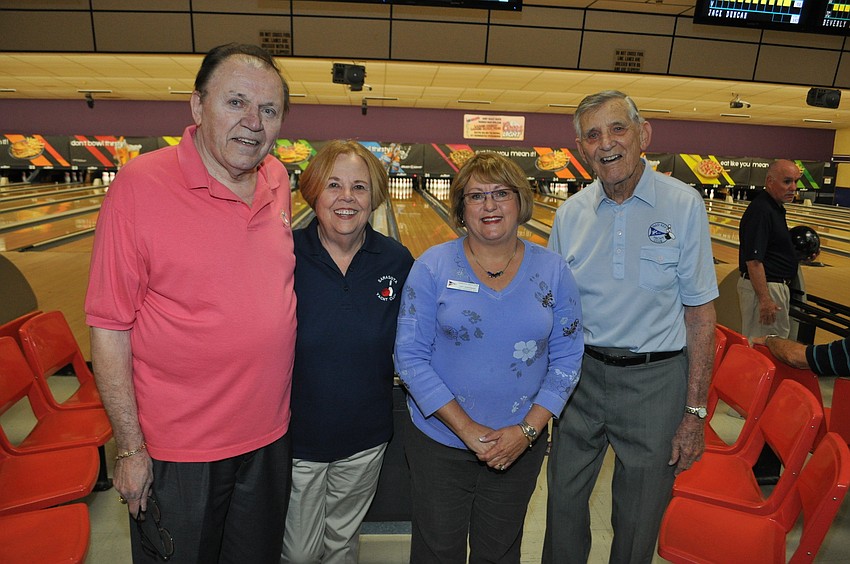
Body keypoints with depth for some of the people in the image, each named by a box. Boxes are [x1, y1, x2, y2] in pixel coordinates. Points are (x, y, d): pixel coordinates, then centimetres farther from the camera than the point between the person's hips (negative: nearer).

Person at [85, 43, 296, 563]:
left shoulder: (278, 179, -2)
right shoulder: (140, 185, -18)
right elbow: (109, 329, -14)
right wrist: (131, 449, -11)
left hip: (270, 436, 5)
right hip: (177, 451, -4)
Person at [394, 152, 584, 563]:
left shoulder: (553, 271, -4)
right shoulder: (432, 267, -10)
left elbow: (567, 359, -3)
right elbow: (410, 356, -13)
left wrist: (527, 429, -12)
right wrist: (466, 428, -16)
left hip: (520, 448, 2)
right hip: (439, 441, -1)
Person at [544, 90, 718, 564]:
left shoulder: (684, 205, -10)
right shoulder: (570, 214, -2)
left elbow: (700, 313, -8)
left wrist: (695, 413, -8)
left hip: (655, 379, -2)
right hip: (581, 372, 3)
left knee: (640, 519, 16)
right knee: (564, 499, 18)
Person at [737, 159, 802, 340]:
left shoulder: (775, 207, 10)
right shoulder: (760, 211, -22)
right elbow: (753, 260, -26)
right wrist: (764, 299, -26)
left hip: (776, 285, 10)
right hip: (764, 287, -10)